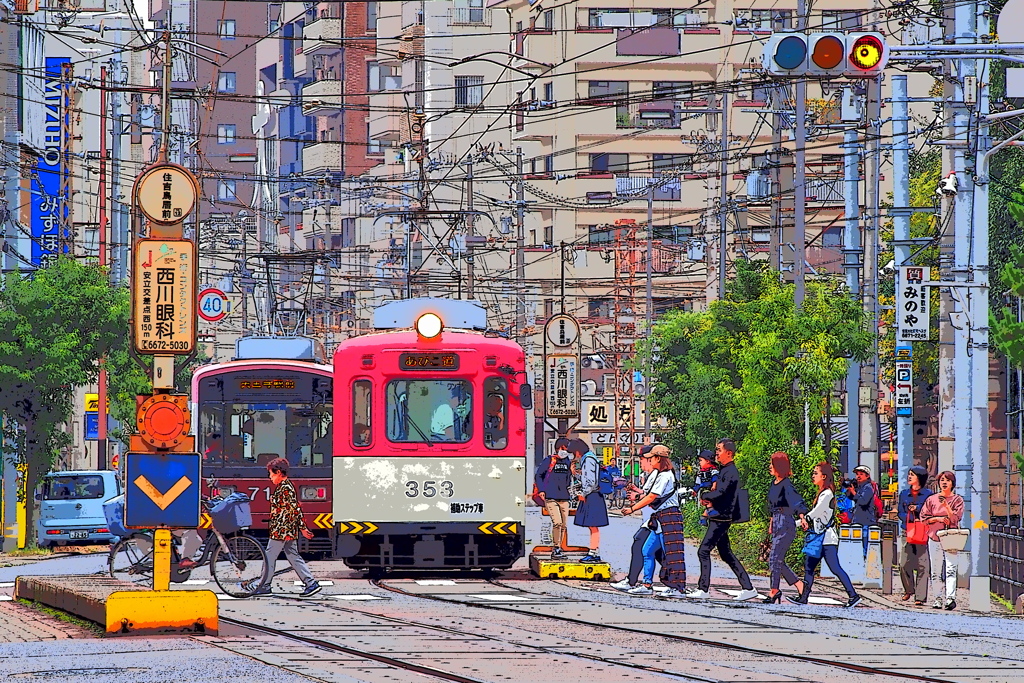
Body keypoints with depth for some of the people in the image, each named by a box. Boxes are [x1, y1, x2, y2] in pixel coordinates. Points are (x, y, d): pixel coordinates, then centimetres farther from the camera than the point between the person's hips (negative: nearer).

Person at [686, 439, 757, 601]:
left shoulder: (731, 471, -14)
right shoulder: (723, 470, 17)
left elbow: (721, 492, -24)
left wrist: (705, 496, -7)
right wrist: (711, 501, 4)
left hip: (722, 518, -10)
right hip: (719, 517, 10)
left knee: (703, 551, -10)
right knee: (726, 554, 12)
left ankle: (703, 589, -8)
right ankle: (748, 588, 14)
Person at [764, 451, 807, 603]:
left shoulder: (786, 485, -14)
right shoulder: (774, 483, 12)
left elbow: (796, 500, -29)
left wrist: (802, 515, -44)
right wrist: (771, 523, 28)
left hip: (786, 524, -9)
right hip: (777, 523, 9)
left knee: (775, 559, -6)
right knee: (778, 561, 9)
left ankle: (774, 591, 3)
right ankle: (799, 585, 16)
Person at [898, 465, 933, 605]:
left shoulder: (928, 494, 5)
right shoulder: (904, 494, 15)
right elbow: (900, 512, 14)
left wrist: (917, 509, -12)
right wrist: (910, 518, -5)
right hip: (907, 532, 3)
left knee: (922, 565, -7)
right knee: (904, 563, -3)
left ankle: (920, 596, -5)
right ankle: (909, 589, 20)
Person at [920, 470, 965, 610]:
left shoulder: (957, 500, 8)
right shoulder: (931, 500, 13)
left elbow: (956, 518, -4)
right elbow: (924, 517, 9)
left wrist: (946, 505, -14)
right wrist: (938, 519, -5)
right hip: (934, 538, 3)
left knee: (951, 568, -16)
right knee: (936, 571, 1)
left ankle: (950, 597, -25)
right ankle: (938, 599, 7)